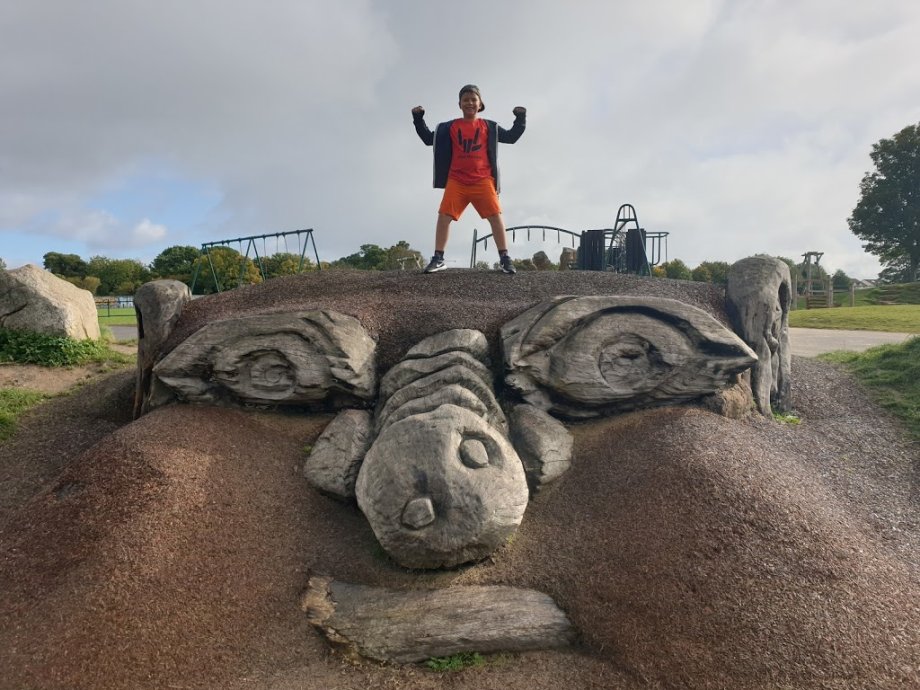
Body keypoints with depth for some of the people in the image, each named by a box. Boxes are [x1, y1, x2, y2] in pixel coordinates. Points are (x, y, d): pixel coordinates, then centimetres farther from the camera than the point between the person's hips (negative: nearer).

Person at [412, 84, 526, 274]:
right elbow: (429, 139, 19)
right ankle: (438, 258, -2)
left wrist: (520, 119, 5)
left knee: (495, 215, -10)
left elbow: (511, 137, 16)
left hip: (482, 180, -1)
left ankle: (504, 258, -6)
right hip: (456, 181, 1)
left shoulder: (489, 127, 12)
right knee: (444, 215, -9)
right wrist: (418, 120, 11)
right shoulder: (450, 127, 12)